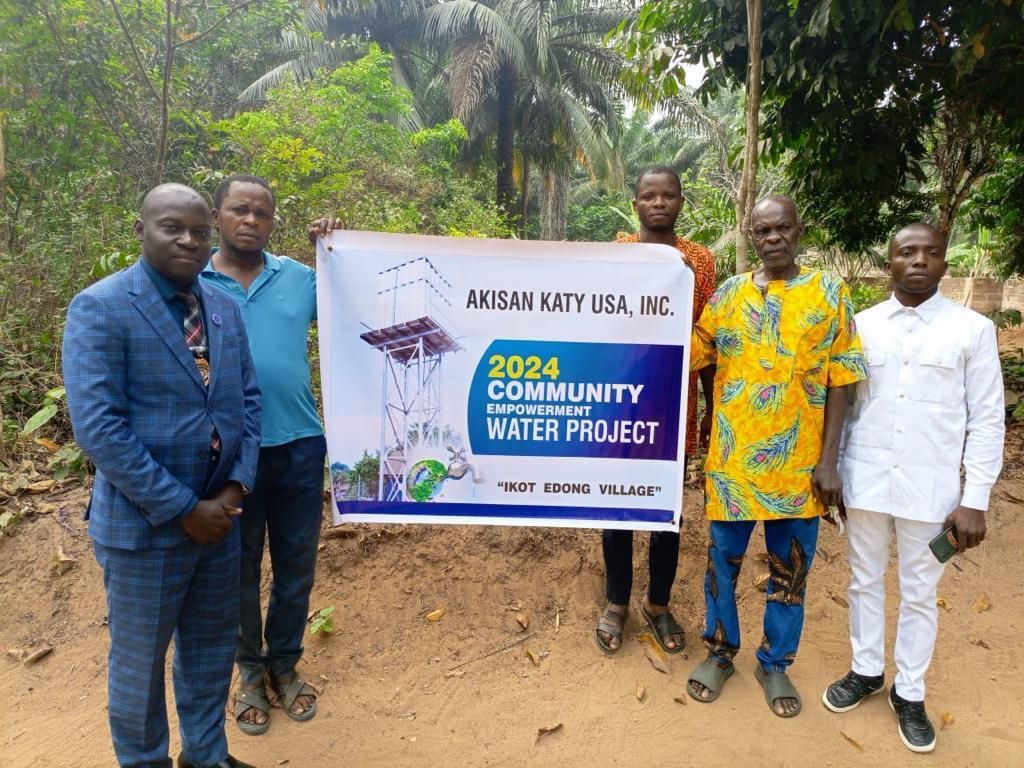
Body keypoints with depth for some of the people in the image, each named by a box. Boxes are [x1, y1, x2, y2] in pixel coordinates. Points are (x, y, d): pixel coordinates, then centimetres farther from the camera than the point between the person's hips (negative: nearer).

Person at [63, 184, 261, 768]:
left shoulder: (224, 308, 5)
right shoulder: (100, 308, -12)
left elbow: (248, 400, 7)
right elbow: (98, 426, -19)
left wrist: (237, 485, -6)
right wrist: (181, 507, -18)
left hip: (220, 513, 6)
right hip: (144, 523, -5)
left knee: (213, 646, 20)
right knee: (140, 659, 14)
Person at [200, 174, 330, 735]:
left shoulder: (300, 278, 3)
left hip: (299, 446, 2)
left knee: (296, 566, 14)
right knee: (239, 567, 15)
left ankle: (285, 663, 36)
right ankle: (251, 670, 37)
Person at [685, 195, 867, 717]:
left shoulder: (829, 292, 0)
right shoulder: (729, 293, 4)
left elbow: (838, 383, -2)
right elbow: (691, 355, 9)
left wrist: (829, 460, -6)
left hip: (799, 463, 0)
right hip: (733, 459, 1)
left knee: (790, 569, 13)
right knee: (723, 560, 13)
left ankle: (775, 664, 33)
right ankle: (719, 651, 34)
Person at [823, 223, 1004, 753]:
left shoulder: (973, 329, -4)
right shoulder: (861, 325, 2)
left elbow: (987, 420, -3)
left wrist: (974, 499, -6)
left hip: (930, 488, -2)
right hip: (865, 481, 2)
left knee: (919, 593, 12)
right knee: (864, 581, 16)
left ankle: (909, 693, 30)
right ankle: (866, 671, 36)